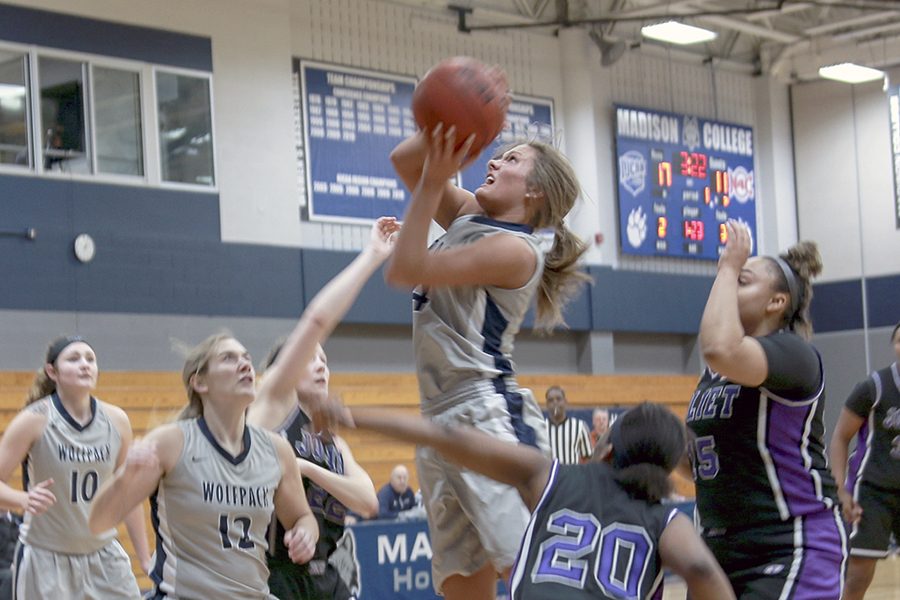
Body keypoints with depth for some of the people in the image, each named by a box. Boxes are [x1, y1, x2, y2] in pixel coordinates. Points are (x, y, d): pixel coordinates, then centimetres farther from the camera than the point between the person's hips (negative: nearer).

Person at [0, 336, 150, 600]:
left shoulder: (116, 420, 0)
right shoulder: (34, 420, -12)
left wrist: (145, 558, 10)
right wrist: (25, 500, -34)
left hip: (104, 556, 4)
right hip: (45, 558, -4)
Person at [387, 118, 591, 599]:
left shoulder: (515, 249, -9)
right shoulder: (467, 217, 16)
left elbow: (404, 271, -14)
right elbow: (404, 160, 15)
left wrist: (433, 182, -15)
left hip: (490, 418, -9)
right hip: (441, 421, 9)